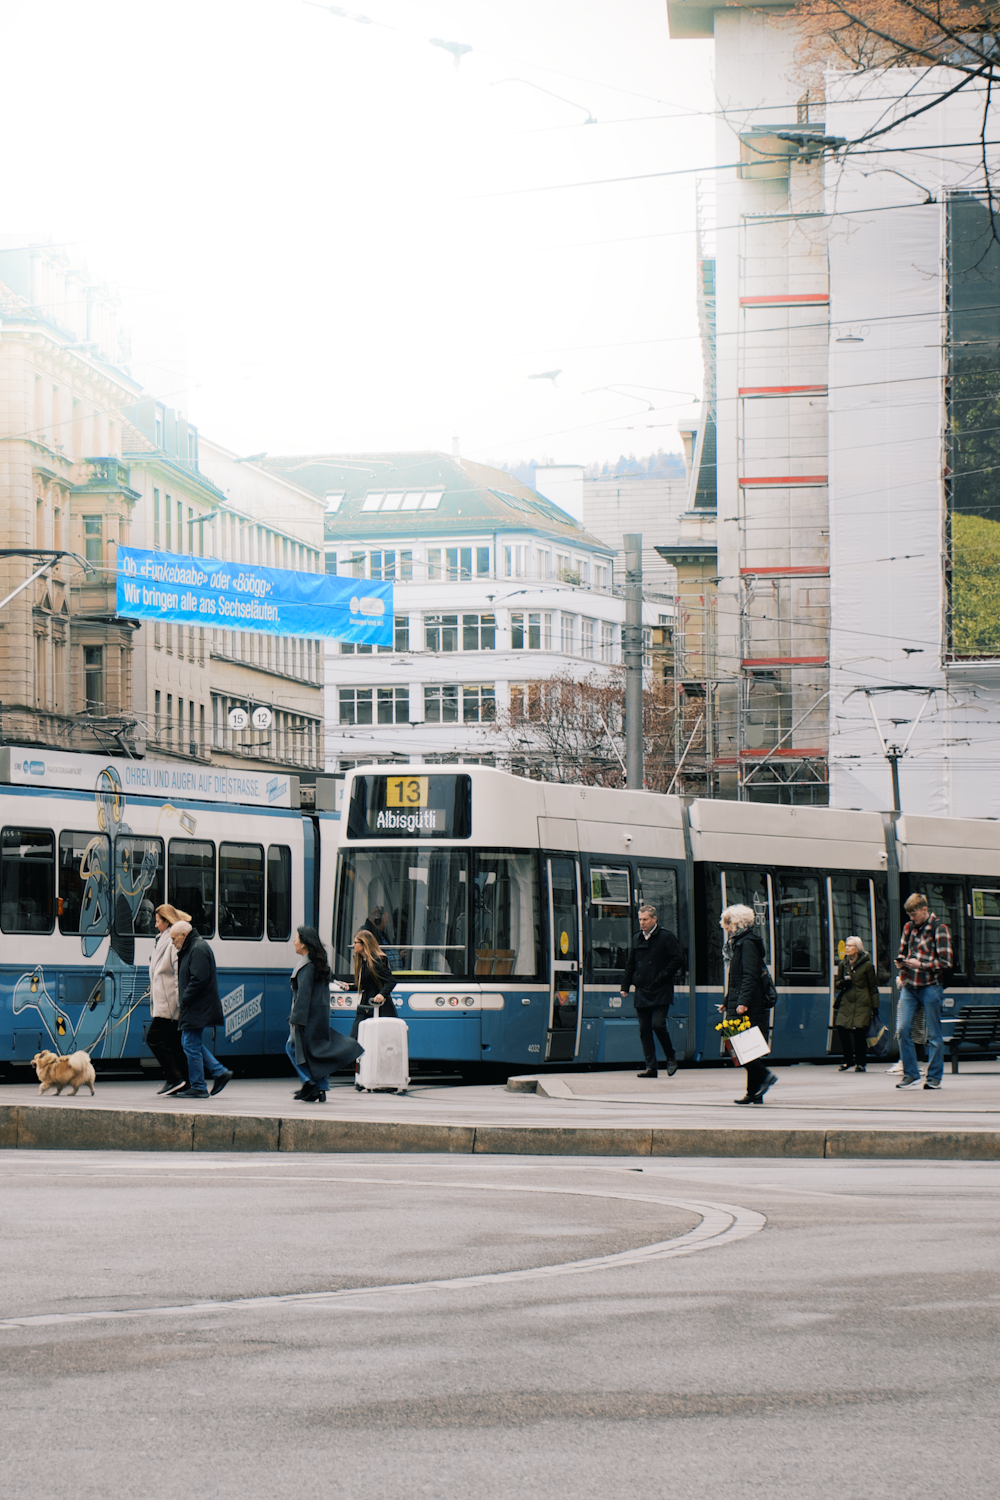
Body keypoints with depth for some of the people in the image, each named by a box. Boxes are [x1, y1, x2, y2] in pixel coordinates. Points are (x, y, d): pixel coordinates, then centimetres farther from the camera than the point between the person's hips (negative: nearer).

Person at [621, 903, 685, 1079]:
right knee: (644, 1029, 2)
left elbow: (678, 959, -6)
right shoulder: (637, 939, 13)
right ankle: (650, 1066, 5)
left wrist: (663, 977, -11)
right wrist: (625, 987, 13)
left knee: (658, 1024, -15)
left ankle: (671, 1057, 6)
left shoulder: (666, 937, -4)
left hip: (660, 992, -6)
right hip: (642, 992, 6)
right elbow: (630, 964, 19)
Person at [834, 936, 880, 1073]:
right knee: (841, 1027, -9)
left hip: (862, 1003, -4)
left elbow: (873, 987, 2)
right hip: (846, 1002, 4)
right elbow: (838, 983, 22)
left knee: (859, 1030, -14)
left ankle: (861, 1062, 2)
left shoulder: (867, 965, -1)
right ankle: (848, 1060, 9)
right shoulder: (842, 964, 12)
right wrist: (842, 983, -4)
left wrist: (875, 1006, 0)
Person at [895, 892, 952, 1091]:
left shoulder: (939, 929, -3)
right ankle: (910, 1074, 3)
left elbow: (946, 961, -7)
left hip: (930, 986, -5)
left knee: (933, 1033, 1)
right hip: (909, 985, 5)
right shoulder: (909, 927, 14)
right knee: (902, 1029, -6)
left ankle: (934, 1077, 9)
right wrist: (901, 962, 2)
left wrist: (920, 965, -14)